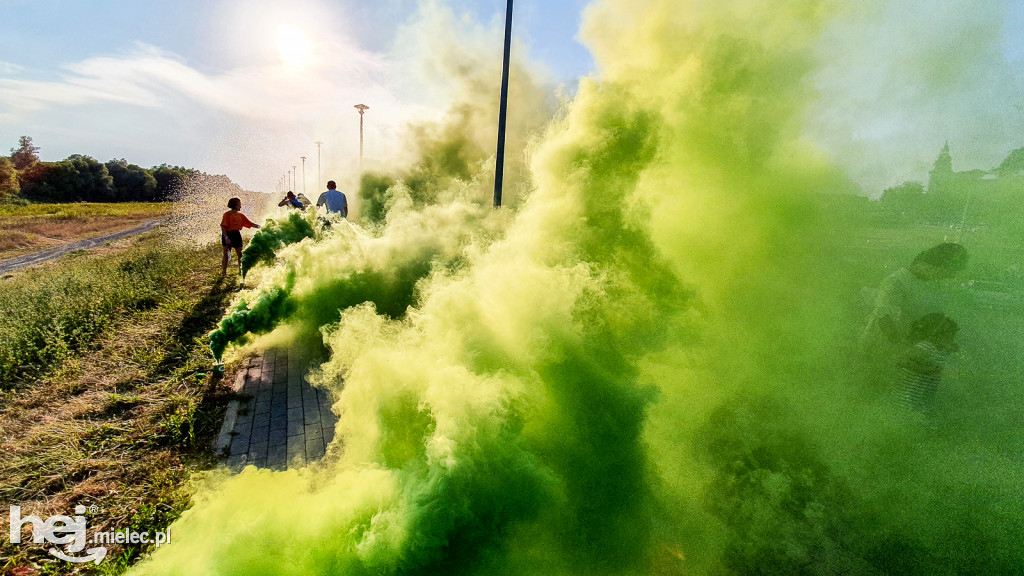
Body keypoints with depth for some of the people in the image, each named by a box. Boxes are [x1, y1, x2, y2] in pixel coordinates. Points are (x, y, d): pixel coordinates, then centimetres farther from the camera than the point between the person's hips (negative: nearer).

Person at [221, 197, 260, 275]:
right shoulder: (227, 214, -6)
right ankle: (224, 272, 8)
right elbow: (223, 227, -11)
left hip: (237, 235, 5)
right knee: (226, 255, 1)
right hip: (228, 235, -5)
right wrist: (226, 237, -21)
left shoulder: (241, 215, 10)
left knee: (240, 254, 6)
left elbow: (250, 224, 10)